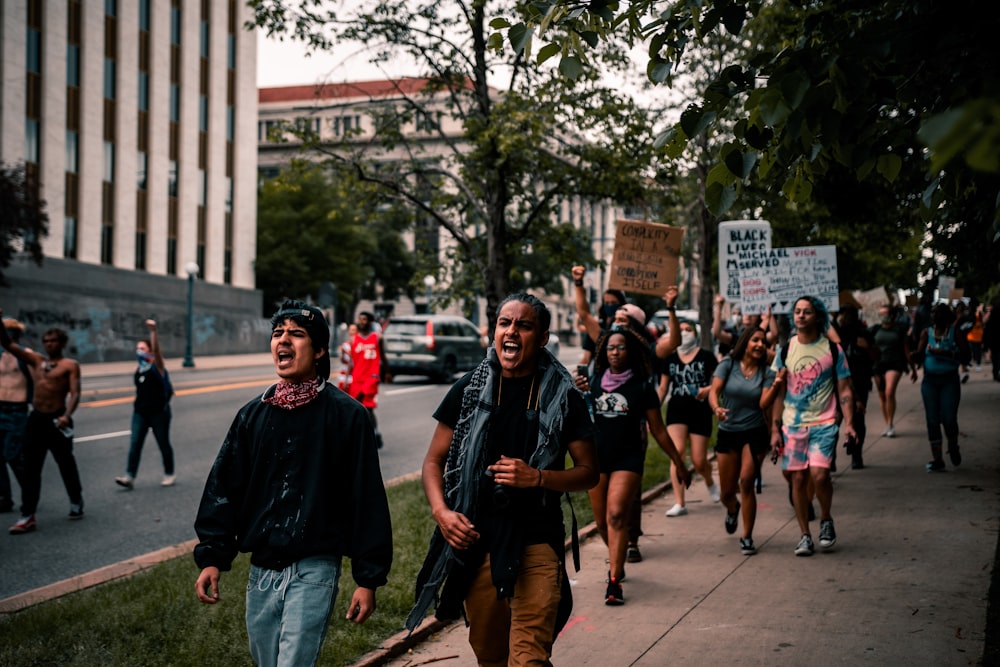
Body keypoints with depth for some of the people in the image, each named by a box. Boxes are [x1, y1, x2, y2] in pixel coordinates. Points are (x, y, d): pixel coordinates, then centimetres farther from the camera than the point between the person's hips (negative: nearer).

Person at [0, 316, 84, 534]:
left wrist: (67, 415, -29)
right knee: (30, 469, 1)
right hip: (35, 419, 4)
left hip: (56, 419, -4)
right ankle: (27, 516, 2)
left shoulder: (70, 365, -2)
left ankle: (76, 503, 30)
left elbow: (75, 393, -12)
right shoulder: (36, 360, 11)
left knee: (66, 465, 10)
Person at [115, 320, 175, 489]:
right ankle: (130, 477, -9)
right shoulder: (138, 370, 10)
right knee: (135, 444, -5)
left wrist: (153, 331, -39)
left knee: (163, 444, 5)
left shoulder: (157, 366, -8)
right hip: (140, 412, 6)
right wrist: (137, 405, 16)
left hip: (158, 412, -5)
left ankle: (169, 474, 20)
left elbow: (156, 349, -27)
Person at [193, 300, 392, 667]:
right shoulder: (252, 415, 6)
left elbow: (367, 498, -8)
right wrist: (212, 556, 0)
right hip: (261, 571, 5)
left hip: (314, 570, -5)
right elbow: (223, 488, 9)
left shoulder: (346, 414, -8)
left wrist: (368, 578, -8)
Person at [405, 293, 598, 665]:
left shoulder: (563, 397, -1)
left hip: (537, 542, -2)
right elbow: (434, 461, 8)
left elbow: (588, 473, 2)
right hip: (476, 541, 2)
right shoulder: (469, 390, 3)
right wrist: (441, 511, -9)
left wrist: (537, 477, -15)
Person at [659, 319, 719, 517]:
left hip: (700, 411, -2)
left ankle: (710, 483, 38)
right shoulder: (670, 359, 8)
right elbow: (663, 388, 14)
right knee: (677, 452, -16)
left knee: (699, 461, 0)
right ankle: (679, 503, -11)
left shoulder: (706, 357, 0)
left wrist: (708, 389, -18)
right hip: (676, 410, 2)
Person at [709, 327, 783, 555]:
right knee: (727, 491, 7)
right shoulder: (728, 364, -2)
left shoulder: (766, 373, 0)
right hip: (728, 433, 1)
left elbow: (764, 404, -11)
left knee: (746, 482, -15)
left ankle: (747, 537, -2)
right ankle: (733, 509, 46)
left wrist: (776, 384, -26)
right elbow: (713, 391, -11)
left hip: (755, 433, -1)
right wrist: (716, 408, -31)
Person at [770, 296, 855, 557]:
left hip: (823, 423, -2)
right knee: (798, 479, 3)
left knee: (819, 475, -17)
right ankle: (805, 535, 15)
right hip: (792, 425, 3)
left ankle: (826, 520, 10)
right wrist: (775, 430, 4)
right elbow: (779, 393, 8)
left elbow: (844, 390, 2)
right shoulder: (785, 350, 5)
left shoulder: (832, 349, 0)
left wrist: (849, 423, -9)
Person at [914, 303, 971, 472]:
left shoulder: (955, 332, -1)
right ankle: (937, 459, 8)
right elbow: (919, 353, 0)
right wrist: (914, 355, -23)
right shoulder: (927, 332, 7)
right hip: (930, 380, 3)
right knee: (932, 420, 1)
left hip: (950, 380, -3)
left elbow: (964, 354, -10)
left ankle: (953, 448, 21)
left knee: (949, 418, -10)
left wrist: (944, 353, -21)